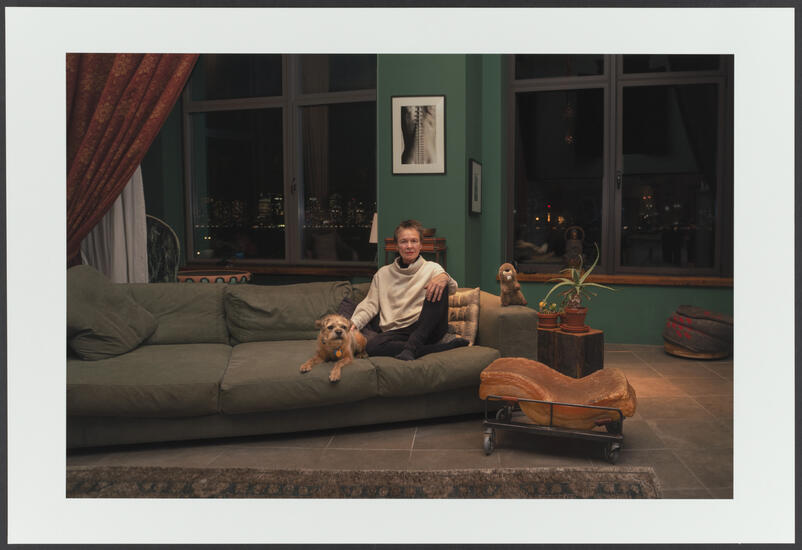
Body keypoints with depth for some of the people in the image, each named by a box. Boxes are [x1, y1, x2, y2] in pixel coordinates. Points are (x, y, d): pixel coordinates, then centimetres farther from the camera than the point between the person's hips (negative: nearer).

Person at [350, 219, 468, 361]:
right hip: (395, 332, 2)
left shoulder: (431, 268, 11)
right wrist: (354, 323, -3)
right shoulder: (383, 274, 20)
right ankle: (442, 346, -25)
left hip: (426, 328, -2)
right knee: (371, 345, -32)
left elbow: (452, 289, -8)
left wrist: (444, 278, -32)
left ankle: (412, 347, -28)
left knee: (438, 289, -25)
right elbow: (370, 304, 16)